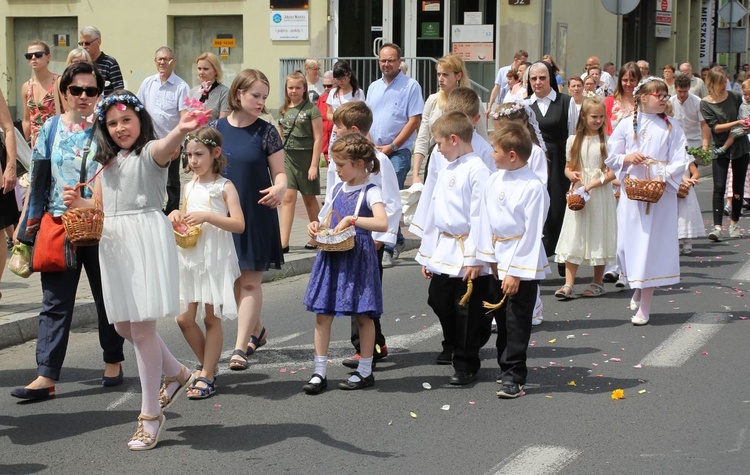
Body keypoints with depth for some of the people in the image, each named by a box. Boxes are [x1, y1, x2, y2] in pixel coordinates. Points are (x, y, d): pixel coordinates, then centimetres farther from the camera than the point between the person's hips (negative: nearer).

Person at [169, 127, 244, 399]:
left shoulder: (224, 187, -6)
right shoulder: (190, 187, 12)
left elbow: (239, 224, -14)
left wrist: (207, 216, -23)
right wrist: (176, 217, 2)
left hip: (215, 258, -6)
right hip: (189, 257, 6)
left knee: (211, 318, 0)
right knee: (184, 318, 3)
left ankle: (207, 376, 7)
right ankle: (206, 364, 23)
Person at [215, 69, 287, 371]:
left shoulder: (266, 132, -4)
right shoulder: (217, 128, 2)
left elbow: (279, 172, -2)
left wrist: (279, 188, -23)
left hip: (257, 215, -3)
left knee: (250, 281, -5)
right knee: (233, 280, 11)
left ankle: (240, 347, -5)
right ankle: (256, 330, 32)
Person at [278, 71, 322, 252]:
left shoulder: (311, 109, -5)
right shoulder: (284, 110, 9)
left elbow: (318, 138, -8)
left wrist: (314, 165, -12)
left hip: (306, 156, -3)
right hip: (287, 157, 3)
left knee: (309, 198, 9)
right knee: (288, 198, -7)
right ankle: (283, 242, -11)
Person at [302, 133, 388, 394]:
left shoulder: (370, 192, -10)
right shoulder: (338, 189, 11)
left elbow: (382, 223, -26)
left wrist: (352, 220, -27)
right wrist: (317, 226, 3)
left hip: (358, 257, -6)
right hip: (332, 257, 7)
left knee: (363, 315, 6)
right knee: (322, 315, 2)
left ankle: (365, 371, 17)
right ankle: (319, 372, 8)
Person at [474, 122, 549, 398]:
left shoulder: (534, 188, -16)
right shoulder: (494, 181, 3)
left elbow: (532, 233, -16)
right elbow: (486, 219, 8)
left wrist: (515, 272, -16)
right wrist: (490, 258, 4)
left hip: (524, 264, -7)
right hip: (499, 260, 7)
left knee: (517, 321, -4)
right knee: (502, 318, 15)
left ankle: (513, 376, 1)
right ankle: (506, 367, 28)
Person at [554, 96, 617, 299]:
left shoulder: (607, 141, -3)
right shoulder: (573, 141, 6)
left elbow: (613, 172, -6)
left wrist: (592, 184, -17)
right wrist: (571, 175, -9)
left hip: (600, 195, -2)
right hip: (577, 194, 2)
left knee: (598, 236, 5)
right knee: (573, 238, -2)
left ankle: (598, 283, 16)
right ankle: (568, 285, -4)